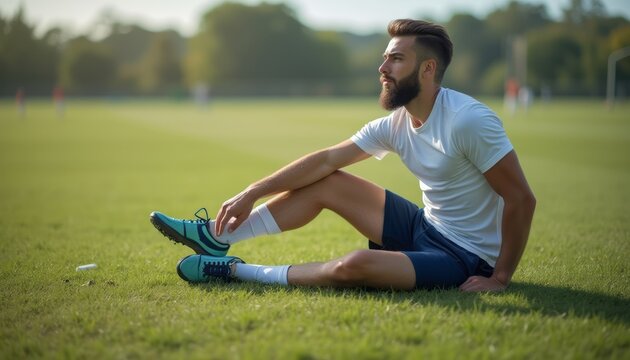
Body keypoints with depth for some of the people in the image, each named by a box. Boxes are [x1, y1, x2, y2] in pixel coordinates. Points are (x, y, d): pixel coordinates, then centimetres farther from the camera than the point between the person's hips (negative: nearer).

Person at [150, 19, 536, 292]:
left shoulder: (469, 121, -23)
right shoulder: (394, 125, 1)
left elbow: (521, 198, -22)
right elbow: (325, 159, 2)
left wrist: (500, 278, -20)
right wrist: (251, 194, 0)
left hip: (465, 256, -8)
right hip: (425, 228, 8)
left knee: (357, 265, -32)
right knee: (327, 183, 4)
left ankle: (236, 270, -13)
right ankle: (216, 237, 7)